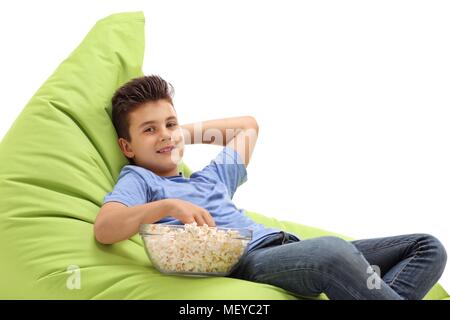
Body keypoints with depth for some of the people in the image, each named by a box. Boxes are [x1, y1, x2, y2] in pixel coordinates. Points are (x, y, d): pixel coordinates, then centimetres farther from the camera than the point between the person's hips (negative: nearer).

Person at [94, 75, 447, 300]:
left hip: (286, 246, 9)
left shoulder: (210, 177, 33)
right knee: (333, 249, -40)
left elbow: (248, 125, 48)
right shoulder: (138, 179, 13)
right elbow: (103, 230, -8)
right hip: (241, 262, -8)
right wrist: (167, 206, -24)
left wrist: (188, 132, 36)